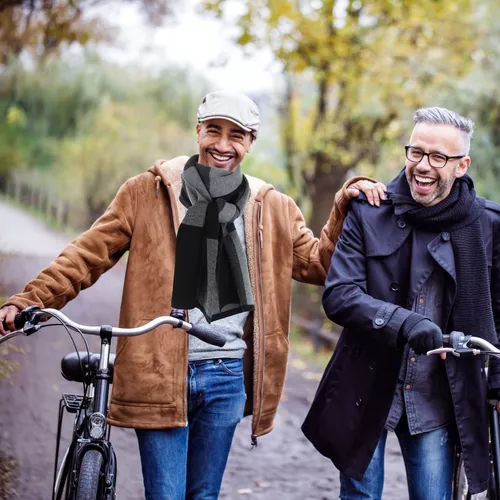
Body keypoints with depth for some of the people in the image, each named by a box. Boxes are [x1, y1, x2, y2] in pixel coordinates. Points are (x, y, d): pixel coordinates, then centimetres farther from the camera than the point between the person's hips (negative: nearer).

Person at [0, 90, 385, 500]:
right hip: (160, 373, -3)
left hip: (226, 375, 3)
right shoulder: (149, 192, 2)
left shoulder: (272, 209, 10)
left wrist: (346, 205, -1)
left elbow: (318, 262, 12)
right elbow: (89, 254, 1)